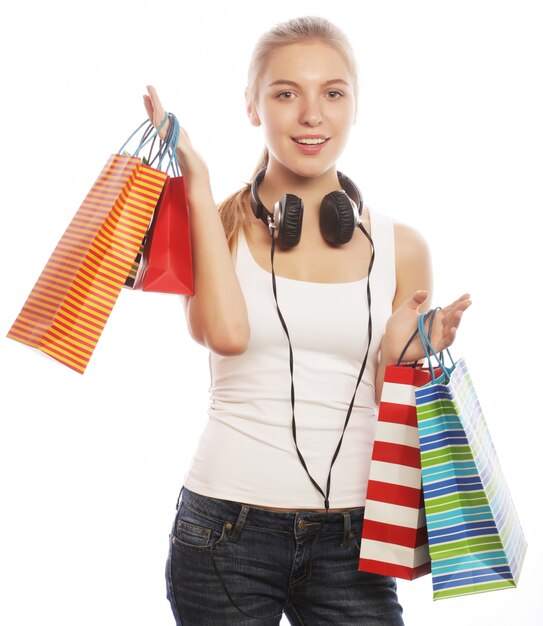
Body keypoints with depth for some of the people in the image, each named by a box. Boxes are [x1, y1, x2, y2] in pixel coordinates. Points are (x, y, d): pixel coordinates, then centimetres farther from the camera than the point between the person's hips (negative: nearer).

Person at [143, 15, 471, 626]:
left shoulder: (401, 248, 4)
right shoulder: (215, 225, 0)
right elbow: (226, 332, -21)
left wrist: (403, 358, -12)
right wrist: (197, 184, -13)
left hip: (349, 540, 2)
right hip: (225, 530, -1)